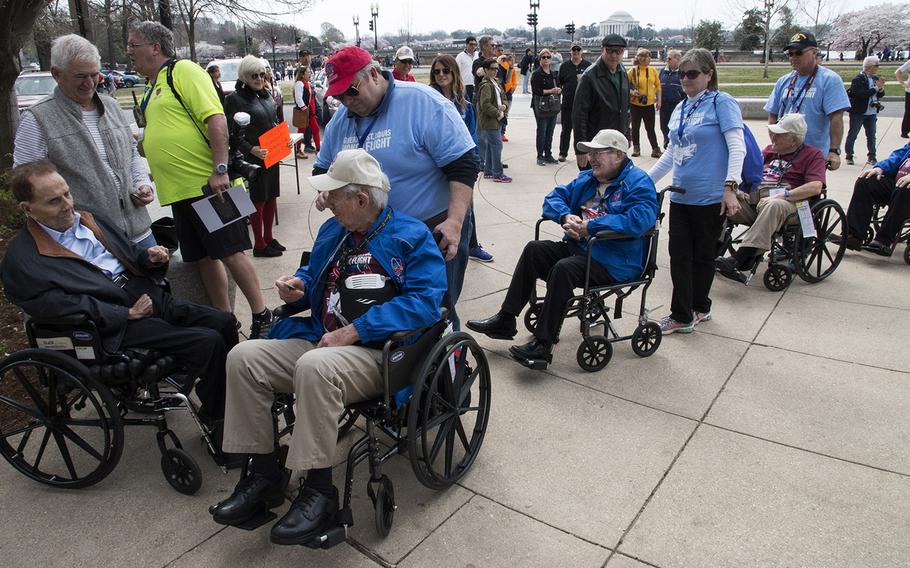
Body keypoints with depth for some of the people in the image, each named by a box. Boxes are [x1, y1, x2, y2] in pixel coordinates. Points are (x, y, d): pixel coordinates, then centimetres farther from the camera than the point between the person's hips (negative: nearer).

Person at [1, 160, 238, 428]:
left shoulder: (89, 220, 16)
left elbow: (129, 254, 24)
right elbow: (61, 308, -15)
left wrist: (149, 257, 0)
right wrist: (128, 313, -16)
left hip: (151, 296, 8)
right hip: (115, 328, -8)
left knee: (224, 322, -6)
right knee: (209, 343, -22)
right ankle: (216, 420, -2)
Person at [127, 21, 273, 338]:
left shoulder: (184, 71, -5)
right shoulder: (153, 87, 21)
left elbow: (216, 119, -17)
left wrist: (220, 169, -24)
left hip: (207, 183, -9)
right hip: (178, 190, 9)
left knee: (230, 252, -6)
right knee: (204, 258, 11)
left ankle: (262, 317, 6)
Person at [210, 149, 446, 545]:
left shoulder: (412, 236, -6)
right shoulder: (333, 230, 16)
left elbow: (425, 302, -19)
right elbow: (315, 274, 31)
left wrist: (355, 330, -22)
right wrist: (298, 286, 5)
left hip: (379, 353, -7)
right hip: (319, 340, 8)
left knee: (315, 367, -37)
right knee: (243, 358, -9)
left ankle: (319, 491, -21)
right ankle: (264, 475, 0)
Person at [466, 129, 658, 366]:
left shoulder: (639, 183, -10)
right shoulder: (587, 178, 16)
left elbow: (639, 219, -28)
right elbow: (554, 197, 14)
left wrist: (590, 226, -25)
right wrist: (566, 216, -10)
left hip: (615, 263, -8)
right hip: (577, 247, 8)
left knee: (563, 269, -31)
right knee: (534, 249, -6)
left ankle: (543, 344, -25)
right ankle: (505, 320, -5)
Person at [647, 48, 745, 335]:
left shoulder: (722, 103, -5)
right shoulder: (680, 109, 13)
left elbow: (737, 147, -13)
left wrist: (730, 186, -23)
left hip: (710, 197, -6)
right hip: (681, 195, 6)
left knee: (703, 255, 8)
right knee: (679, 256, 6)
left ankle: (697, 308, 22)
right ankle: (682, 314, 14)